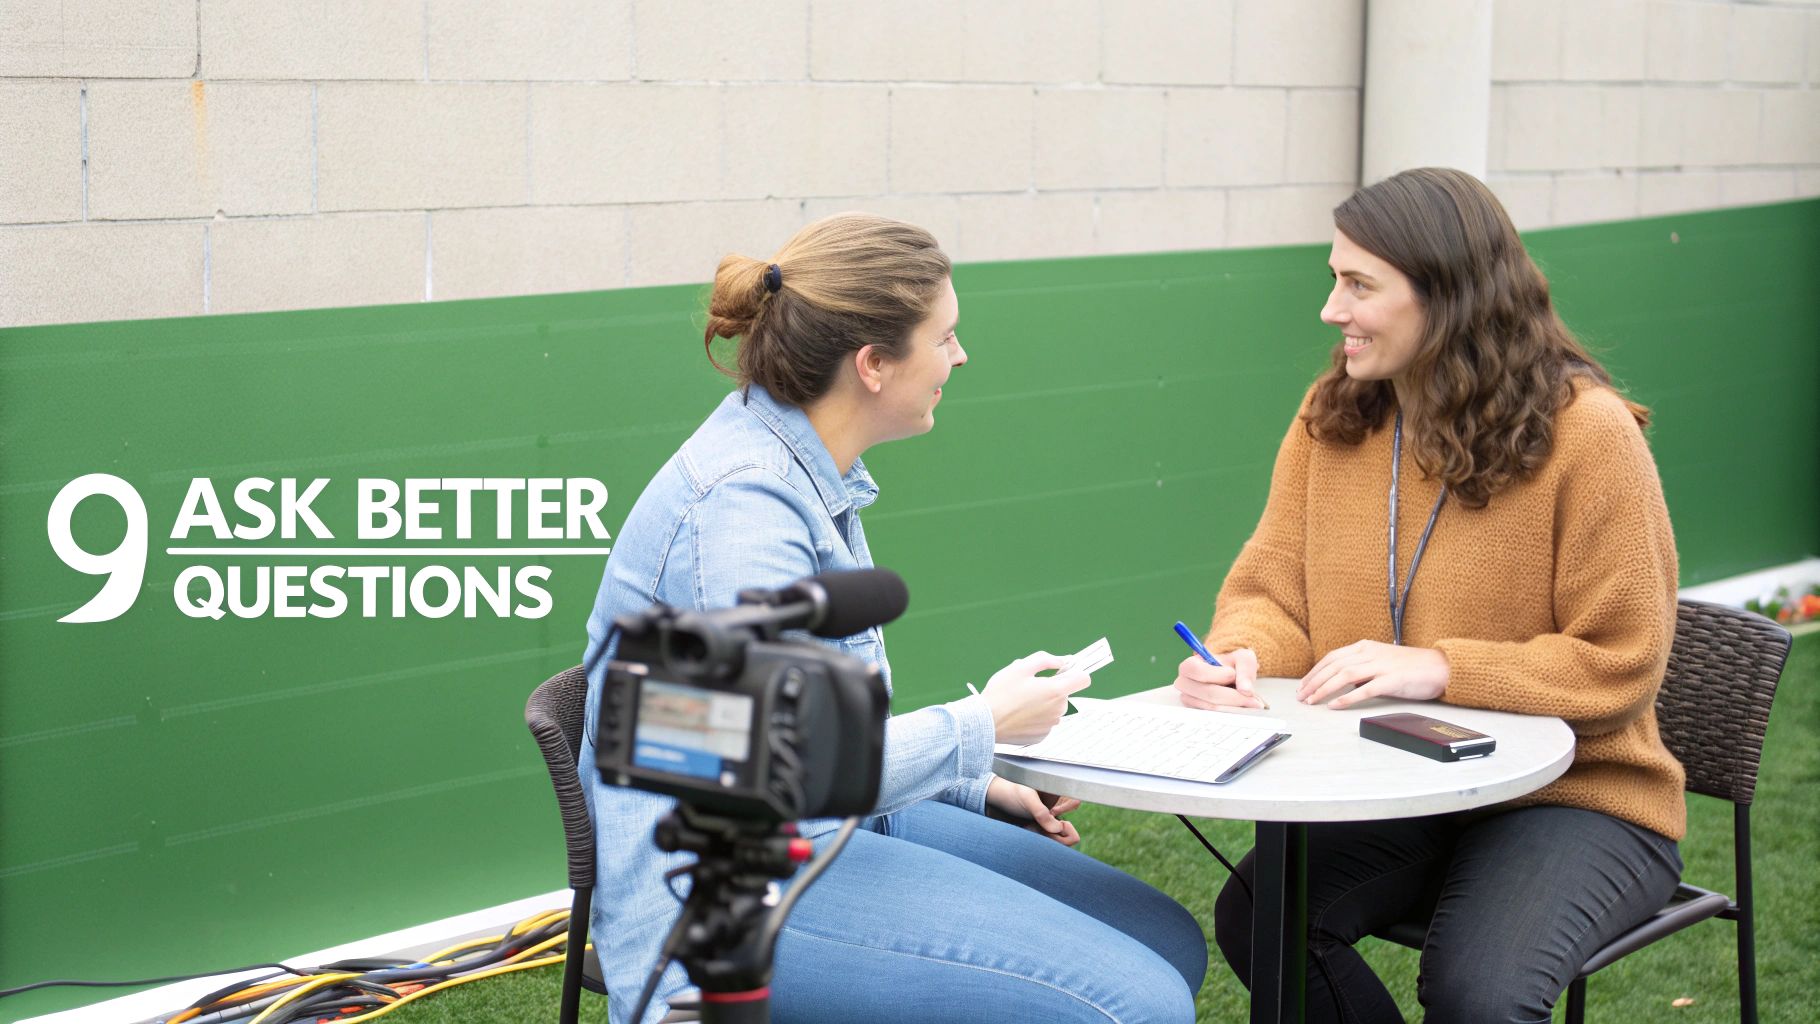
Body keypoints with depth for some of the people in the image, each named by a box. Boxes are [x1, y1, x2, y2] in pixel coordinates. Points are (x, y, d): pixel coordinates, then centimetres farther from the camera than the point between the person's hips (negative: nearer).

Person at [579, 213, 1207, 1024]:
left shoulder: (811, 472, 11)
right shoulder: (740, 503, -21)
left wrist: (979, 785, 17)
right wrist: (985, 727, -12)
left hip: (837, 831, 10)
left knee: (1168, 944, 3)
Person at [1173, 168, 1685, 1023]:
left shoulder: (1587, 433, -13)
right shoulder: (1331, 416, 3)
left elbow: (1620, 665, -13)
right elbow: (1273, 591, 5)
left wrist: (1438, 669, -24)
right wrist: (1240, 654, -20)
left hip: (1576, 799, -4)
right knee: (1255, 917, -22)